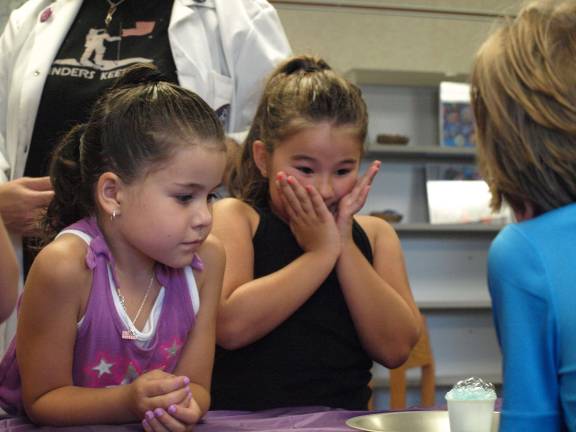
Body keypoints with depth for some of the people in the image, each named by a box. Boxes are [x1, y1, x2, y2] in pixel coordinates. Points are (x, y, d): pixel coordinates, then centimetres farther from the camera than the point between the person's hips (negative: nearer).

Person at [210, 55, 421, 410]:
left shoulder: (374, 234, 12)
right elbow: (230, 326, -13)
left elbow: (396, 348, 0)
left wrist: (344, 245, -5)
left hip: (344, 420, 2)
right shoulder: (234, 217, 3)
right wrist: (320, 252, -8)